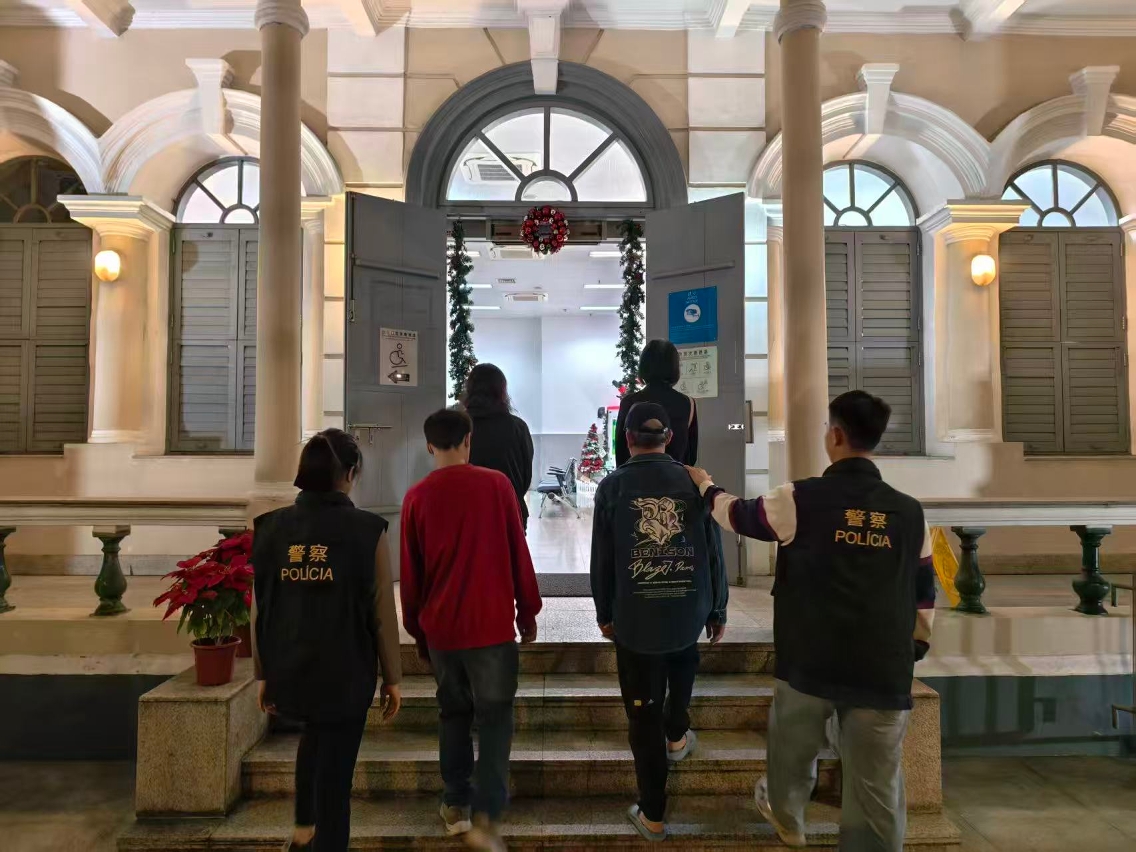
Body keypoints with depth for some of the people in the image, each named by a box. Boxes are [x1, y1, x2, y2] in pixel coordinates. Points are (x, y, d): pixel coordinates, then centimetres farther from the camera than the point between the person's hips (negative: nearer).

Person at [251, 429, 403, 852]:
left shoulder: (272, 527, -5)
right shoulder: (367, 530, -14)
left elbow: (260, 607, 1)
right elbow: (382, 612, -10)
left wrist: (263, 673, 13)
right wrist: (392, 676, 3)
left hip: (288, 669, 5)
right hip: (345, 671, -4)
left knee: (315, 733, 33)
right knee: (335, 769, 11)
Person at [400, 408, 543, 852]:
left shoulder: (417, 497, -2)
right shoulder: (496, 484, -7)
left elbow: (410, 572, 4)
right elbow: (519, 553, -4)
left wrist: (417, 629, 15)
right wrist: (528, 611, 7)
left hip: (440, 627, 3)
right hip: (491, 623, -2)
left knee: (453, 713, 20)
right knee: (495, 718, 9)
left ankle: (456, 805, 28)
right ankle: (486, 816, 1)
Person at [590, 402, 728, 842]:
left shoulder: (612, 486, -6)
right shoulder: (693, 481, -4)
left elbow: (601, 559, -1)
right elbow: (713, 553, 1)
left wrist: (605, 614, 12)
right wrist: (717, 610, 13)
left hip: (634, 618, -2)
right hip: (688, 611, 2)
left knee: (643, 715, 10)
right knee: (683, 669, 36)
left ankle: (652, 814, 21)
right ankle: (677, 736, 47)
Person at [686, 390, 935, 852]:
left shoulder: (800, 499, -11)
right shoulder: (910, 512, -1)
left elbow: (739, 515, 7)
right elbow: (924, 594, 8)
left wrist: (706, 485, 26)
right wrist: (913, 650, 23)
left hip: (809, 660, -1)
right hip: (882, 670, 1)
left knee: (794, 749, 26)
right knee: (877, 785, 11)